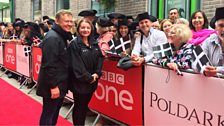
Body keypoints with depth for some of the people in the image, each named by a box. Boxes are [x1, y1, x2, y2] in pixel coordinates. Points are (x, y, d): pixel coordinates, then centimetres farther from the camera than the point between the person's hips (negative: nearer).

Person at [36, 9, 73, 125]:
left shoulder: (61, 36, 12)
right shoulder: (52, 38, -20)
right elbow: (49, 64, -25)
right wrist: (53, 85, -24)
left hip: (59, 83, 10)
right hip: (53, 86, -10)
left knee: (55, 112, 22)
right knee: (48, 114, 3)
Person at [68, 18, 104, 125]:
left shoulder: (95, 44, 10)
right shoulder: (74, 44, -11)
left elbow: (100, 59, 7)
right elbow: (76, 64, -17)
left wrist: (96, 74, -8)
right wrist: (88, 77, -16)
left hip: (92, 81, 6)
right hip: (79, 81, -6)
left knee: (85, 106, 16)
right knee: (79, 107, 5)